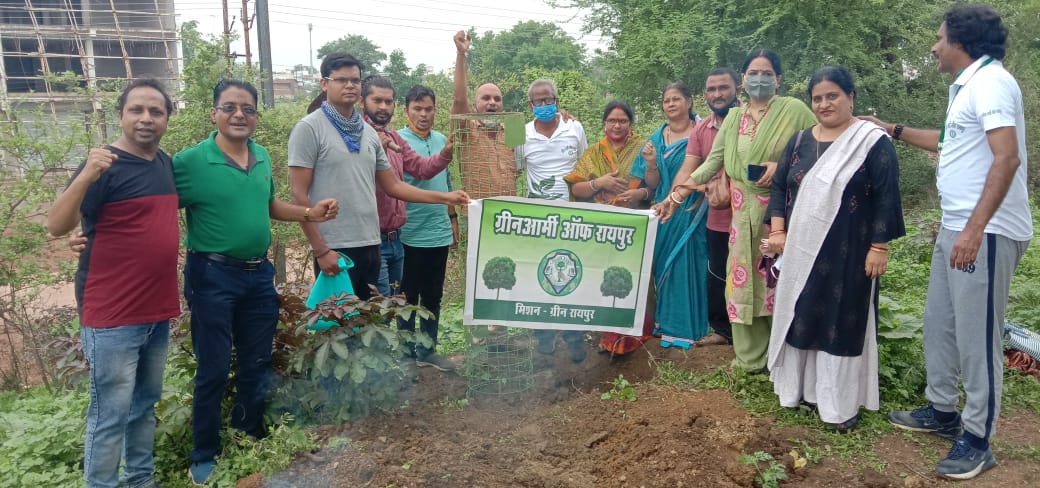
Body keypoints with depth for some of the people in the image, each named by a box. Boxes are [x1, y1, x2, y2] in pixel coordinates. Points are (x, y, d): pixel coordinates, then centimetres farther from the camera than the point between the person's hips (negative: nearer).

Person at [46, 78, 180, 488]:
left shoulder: (167, 163, 8)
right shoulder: (105, 166, -12)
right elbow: (57, 226, -21)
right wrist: (84, 177, -37)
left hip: (158, 310, 7)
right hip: (113, 316, -7)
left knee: (146, 403, 17)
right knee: (111, 415, 0)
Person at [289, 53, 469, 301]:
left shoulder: (369, 133, 12)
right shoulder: (309, 128, -7)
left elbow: (392, 186, 17)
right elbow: (299, 195, -10)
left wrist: (444, 198, 10)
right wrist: (320, 250, -16)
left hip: (370, 245, 6)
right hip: (334, 248, -6)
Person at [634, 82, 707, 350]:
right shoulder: (657, 138, 9)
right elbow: (652, 185, 6)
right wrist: (651, 162, -12)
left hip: (692, 213, -4)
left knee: (688, 264, -3)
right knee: (664, 265, 8)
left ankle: (685, 326, 8)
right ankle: (667, 322, 20)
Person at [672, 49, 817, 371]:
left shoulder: (794, 110, -2)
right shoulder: (733, 118, 13)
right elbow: (712, 162, 9)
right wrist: (679, 193, 0)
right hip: (745, 212, 4)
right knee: (745, 278, 7)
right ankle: (751, 356, 21)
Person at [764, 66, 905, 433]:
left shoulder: (873, 142, -6)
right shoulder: (800, 141, 8)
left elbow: (886, 198, -8)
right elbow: (779, 187, 11)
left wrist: (879, 247, -13)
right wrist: (777, 231, 1)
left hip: (847, 253, -4)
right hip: (801, 250, 5)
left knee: (842, 320, 2)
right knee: (801, 316, 10)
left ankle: (841, 403, 13)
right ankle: (802, 388, 25)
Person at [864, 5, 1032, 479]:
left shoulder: (990, 81, -14)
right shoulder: (967, 86, 17)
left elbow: (1007, 158, -24)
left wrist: (975, 229, -30)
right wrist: (895, 130, 35)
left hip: (986, 233, -10)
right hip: (956, 228, 10)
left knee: (976, 335, -3)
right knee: (939, 324, 17)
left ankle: (977, 440, 10)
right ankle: (943, 411, 32)